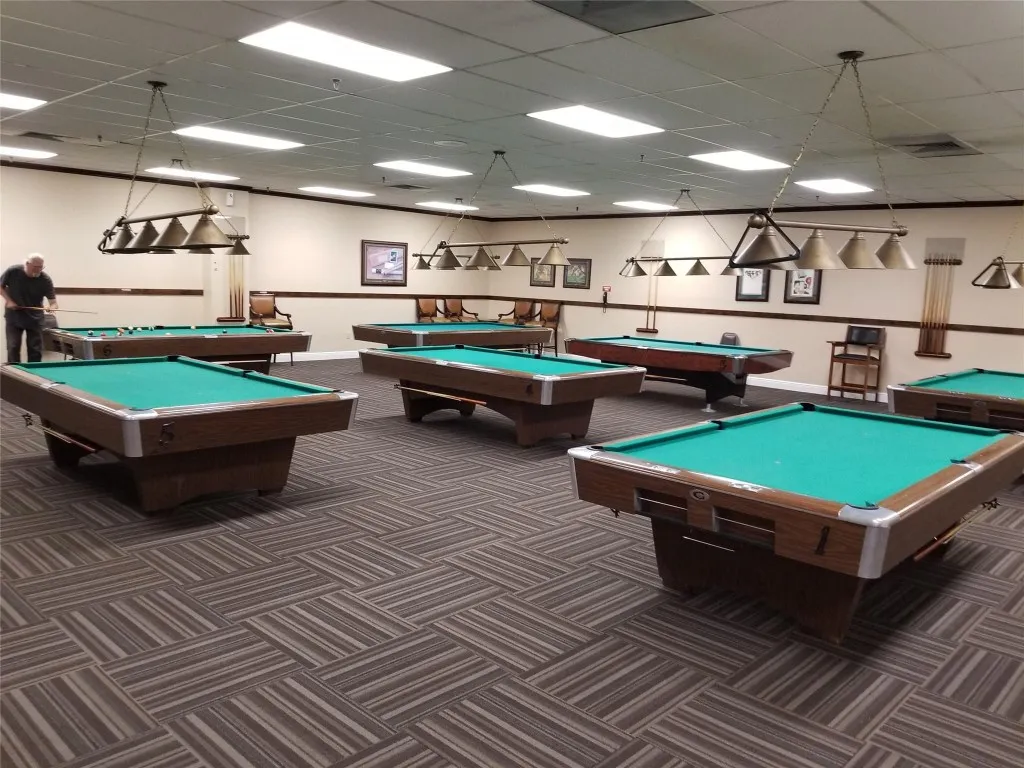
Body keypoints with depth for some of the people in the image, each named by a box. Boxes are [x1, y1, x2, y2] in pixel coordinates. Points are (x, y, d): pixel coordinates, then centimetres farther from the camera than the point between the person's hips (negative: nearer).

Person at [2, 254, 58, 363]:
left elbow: (53, 300, -16)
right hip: (14, 316, 0)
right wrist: (8, 300, -10)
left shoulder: (45, 279, -15)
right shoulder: (13, 271, -13)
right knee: (13, 347, -1)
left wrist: (52, 307, -39)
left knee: (36, 349, 1)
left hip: (34, 318, 0)